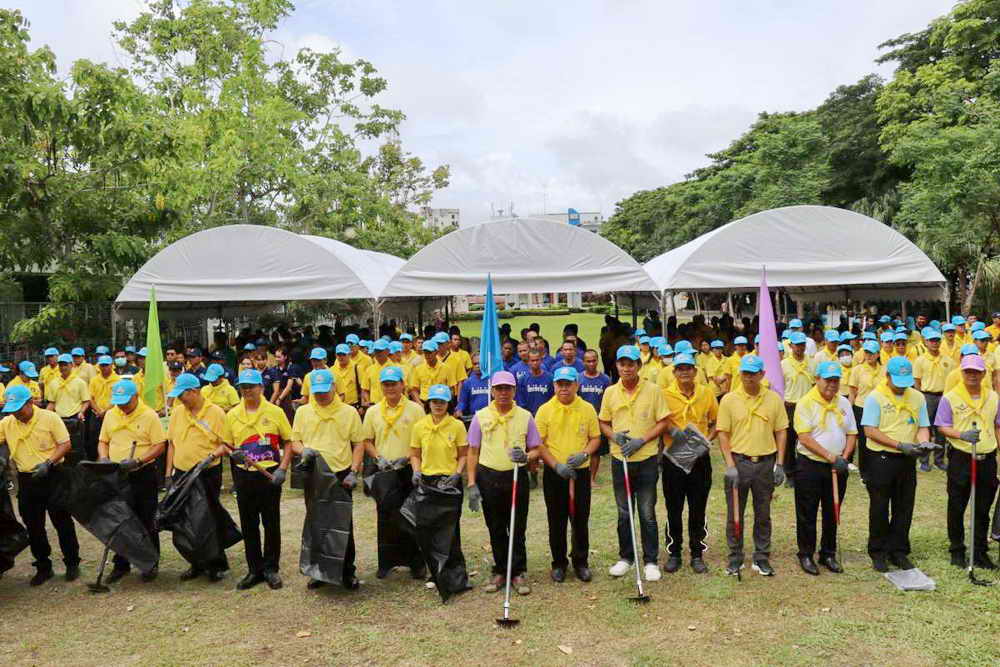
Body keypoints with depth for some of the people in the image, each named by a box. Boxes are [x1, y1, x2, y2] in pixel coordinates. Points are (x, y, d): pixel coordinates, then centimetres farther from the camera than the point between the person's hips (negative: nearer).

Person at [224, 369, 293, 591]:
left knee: (271, 523, 5)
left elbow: (288, 442, 0)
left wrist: (282, 468, -11)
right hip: (244, 475, 3)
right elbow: (226, 444, 12)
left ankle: (271, 569, 19)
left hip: (270, 474, -3)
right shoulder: (232, 415, 4)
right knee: (248, 525, 10)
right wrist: (233, 453, -11)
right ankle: (255, 570, 22)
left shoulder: (275, 412, -4)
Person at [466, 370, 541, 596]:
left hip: (516, 477, 0)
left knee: (517, 529, 5)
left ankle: (518, 573, 18)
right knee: (496, 529, 11)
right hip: (488, 478, 1)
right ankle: (500, 571, 25)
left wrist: (526, 456, -18)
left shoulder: (525, 416, 1)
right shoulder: (481, 416, 1)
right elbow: (473, 452, 3)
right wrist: (472, 484, -3)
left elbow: (536, 449, 5)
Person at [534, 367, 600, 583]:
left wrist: (584, 454, -13)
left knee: (581, 520, 8)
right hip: (554, 474, -1)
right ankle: (559, 563, 23)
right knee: (556, 522, 8)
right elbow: (539, 443, -4)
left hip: (581, 472, 1)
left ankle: (581, 562, 25)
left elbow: (595, 438, 6)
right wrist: (556, 465, -15)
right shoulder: (545, 410, -4)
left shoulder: (587, 409, 0)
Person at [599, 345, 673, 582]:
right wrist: (614, 436, -10)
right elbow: (603, 423, 10)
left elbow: (664, 421, -4)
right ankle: (625, 558, 26)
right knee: (624, 513, 13)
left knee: (647, 513, 4)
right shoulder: (610, 393, 3)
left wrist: (641, 440, -15)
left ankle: (651, 561, 16)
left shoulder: (653, 391, -6)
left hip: (646, 459, -2)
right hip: (619, 459, 3)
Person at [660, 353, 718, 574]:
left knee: (698, 510, 9)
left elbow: (716, 421, 11)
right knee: (673, 509, 8)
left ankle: (697, 554, 21)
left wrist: (708, 439, -5)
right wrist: (672, 437, -16)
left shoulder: (707, 393, 1)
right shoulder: (665, 395, -5)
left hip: (700, 458, 1)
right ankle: (673, 554, 21)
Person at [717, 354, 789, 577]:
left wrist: (779, 464, 1)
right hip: (738, 461, -1)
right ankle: (735, 558, 19)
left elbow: (781, 431, 7)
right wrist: (730, 465, -10)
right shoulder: (729, 400, -3)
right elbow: (723, 433, -3)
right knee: (734, 514, 6)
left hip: (766, 463, 1)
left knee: (763, 515, 11)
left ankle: (762, 558, 24)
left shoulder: (773, 399, 2)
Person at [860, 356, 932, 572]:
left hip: (907, 460, 4)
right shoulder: (875, 397, -9)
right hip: (881, 459, -4)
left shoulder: (917, 397, 6)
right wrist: (900, 445, -20)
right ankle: (878, 553, 17)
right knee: (879, 509, 5)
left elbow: (923, 427, 9)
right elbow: (870, 431, -13)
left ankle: (899, 552, 24)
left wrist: (924, 442, -14)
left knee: (904, 509, 11)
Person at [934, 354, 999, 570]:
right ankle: (957, 550, 20)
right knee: (957, 507, 7)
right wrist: (962, 435, -24)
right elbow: (942, 427, -6)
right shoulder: (950, 398, -6)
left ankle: (980, 551, 24)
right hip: (960, 458, -3)